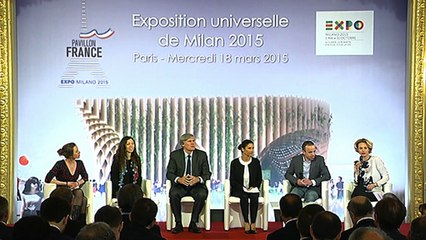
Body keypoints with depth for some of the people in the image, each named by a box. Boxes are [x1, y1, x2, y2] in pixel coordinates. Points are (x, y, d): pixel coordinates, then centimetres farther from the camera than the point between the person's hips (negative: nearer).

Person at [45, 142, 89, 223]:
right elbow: (48, 179, -17)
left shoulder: (79, 163, 2)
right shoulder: (60, 165, -12)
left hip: (74, 191, 5)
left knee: (81, 196, -32)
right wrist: (66, 183, -17)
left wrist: (77, 183, -6)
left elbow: (85, 177, 17)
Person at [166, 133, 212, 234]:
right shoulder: (175, 155, 0)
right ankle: (178, 223, -15)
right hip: (180, 185, 0)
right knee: (173, 194, -32)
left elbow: (207, 173, -1)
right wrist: (178, 179, -26)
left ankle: (193, 223, -16)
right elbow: (169, 173, -3)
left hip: (196, 185, 0)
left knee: (202, 195, -32)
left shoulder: (202, 155, 1)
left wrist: (198, 179, -24)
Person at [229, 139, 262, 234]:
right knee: (244, 197, -35)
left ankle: (253, 224, -32)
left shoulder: (256, 162, 4)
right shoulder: (235, 162, -2)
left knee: (254, 197, -32)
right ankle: (246, 223, -32)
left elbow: (259, 179, 9)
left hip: (252, 190, 2)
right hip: (238, 190, -2)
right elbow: (232, 180, -2)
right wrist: (242, 188, -14)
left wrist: (254, 187, -9)